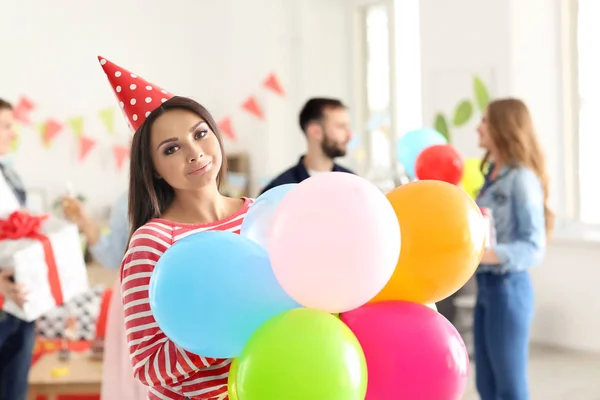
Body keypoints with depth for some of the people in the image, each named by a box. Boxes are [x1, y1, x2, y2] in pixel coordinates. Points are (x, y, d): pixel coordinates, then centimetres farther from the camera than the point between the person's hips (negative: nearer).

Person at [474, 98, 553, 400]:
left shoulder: (522, 178, -15)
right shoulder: (492, 175, 10)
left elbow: (534, 248, -20)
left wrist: (486, 254, -32)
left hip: (507, 287, -8)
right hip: (486, 285, 8)